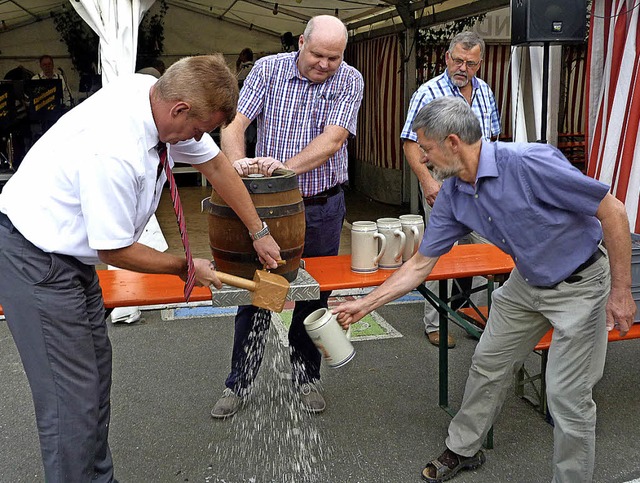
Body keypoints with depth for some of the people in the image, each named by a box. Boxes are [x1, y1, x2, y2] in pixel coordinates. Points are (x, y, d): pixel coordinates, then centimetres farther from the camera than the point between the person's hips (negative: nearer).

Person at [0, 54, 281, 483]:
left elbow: (216, 164, 5)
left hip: (71, 250, 9)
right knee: (72, 400, -5)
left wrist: (259, 233, 11)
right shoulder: (114, 152, -35)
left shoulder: (161, 96, -9)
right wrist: (185, 267, -6)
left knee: (95, 369, 16)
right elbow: (115, 252, -23)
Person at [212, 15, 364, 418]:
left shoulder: (349, 80, -5)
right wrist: (239, 161, -33)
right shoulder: (268, 69, -4)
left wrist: (287, 167, -34)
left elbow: (332, 139, -18)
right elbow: (234, 125, -12)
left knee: (313, 294, 11)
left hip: (322, 207, 0)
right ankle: (240, 382, 22)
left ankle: (306, 377, 31)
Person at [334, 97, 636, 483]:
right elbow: (421, 264, 0)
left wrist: (621, 291, -19)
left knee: (567, 395, -3)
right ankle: (464, 449, 36)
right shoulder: (452, 195, -8)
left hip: (579, 284, -7)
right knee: (489, 365, 15)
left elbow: (613, 211, -24)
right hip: (527, 282, 7)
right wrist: (366, 304, 0)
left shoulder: (530, 163, -31)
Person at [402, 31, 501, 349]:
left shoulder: (485, 92, 10)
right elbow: (411, 144, -12)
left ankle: (461, 306, 34)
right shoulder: (428, 93, -9)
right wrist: (428, 181, -23)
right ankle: (434, 324, 12)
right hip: (441, 187, -6)